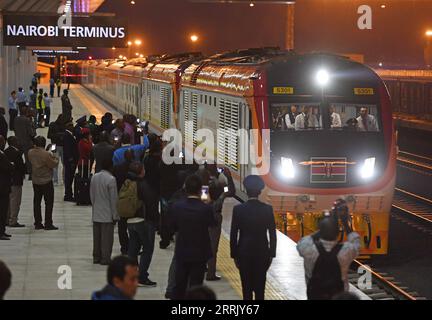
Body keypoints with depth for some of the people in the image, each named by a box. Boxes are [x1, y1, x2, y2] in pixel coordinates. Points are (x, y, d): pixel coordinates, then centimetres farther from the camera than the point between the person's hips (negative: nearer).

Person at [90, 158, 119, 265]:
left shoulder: (94, 177, 5)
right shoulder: (111, 179, -15)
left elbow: (92, 196, 12)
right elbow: (113, 199, -13)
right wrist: (115, 215, -7)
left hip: (96, 214, 6)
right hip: (107, 215, -6)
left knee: (97, 237, 13)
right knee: (107, 238, 0)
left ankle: (96, 257, 19)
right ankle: (105, 258, 1)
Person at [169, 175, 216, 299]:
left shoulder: (176, 207, -11)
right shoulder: (206, 209, -20)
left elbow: (173, 227, -1)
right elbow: (213, 223, -2)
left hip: (181, 253, 3)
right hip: (200, 253, -2)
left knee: (179, 286, 15)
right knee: (195, 286, 6)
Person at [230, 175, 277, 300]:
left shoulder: (238, 209, -8)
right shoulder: (267, 209, -5)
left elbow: (233, 235, -5)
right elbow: (272, 234, -2)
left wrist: (234, 255, 4)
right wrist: (271, 254, 7)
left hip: (244, 253, -1)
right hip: (262, 252, 1)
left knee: (247, 287, 3)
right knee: (260, 287, 6)